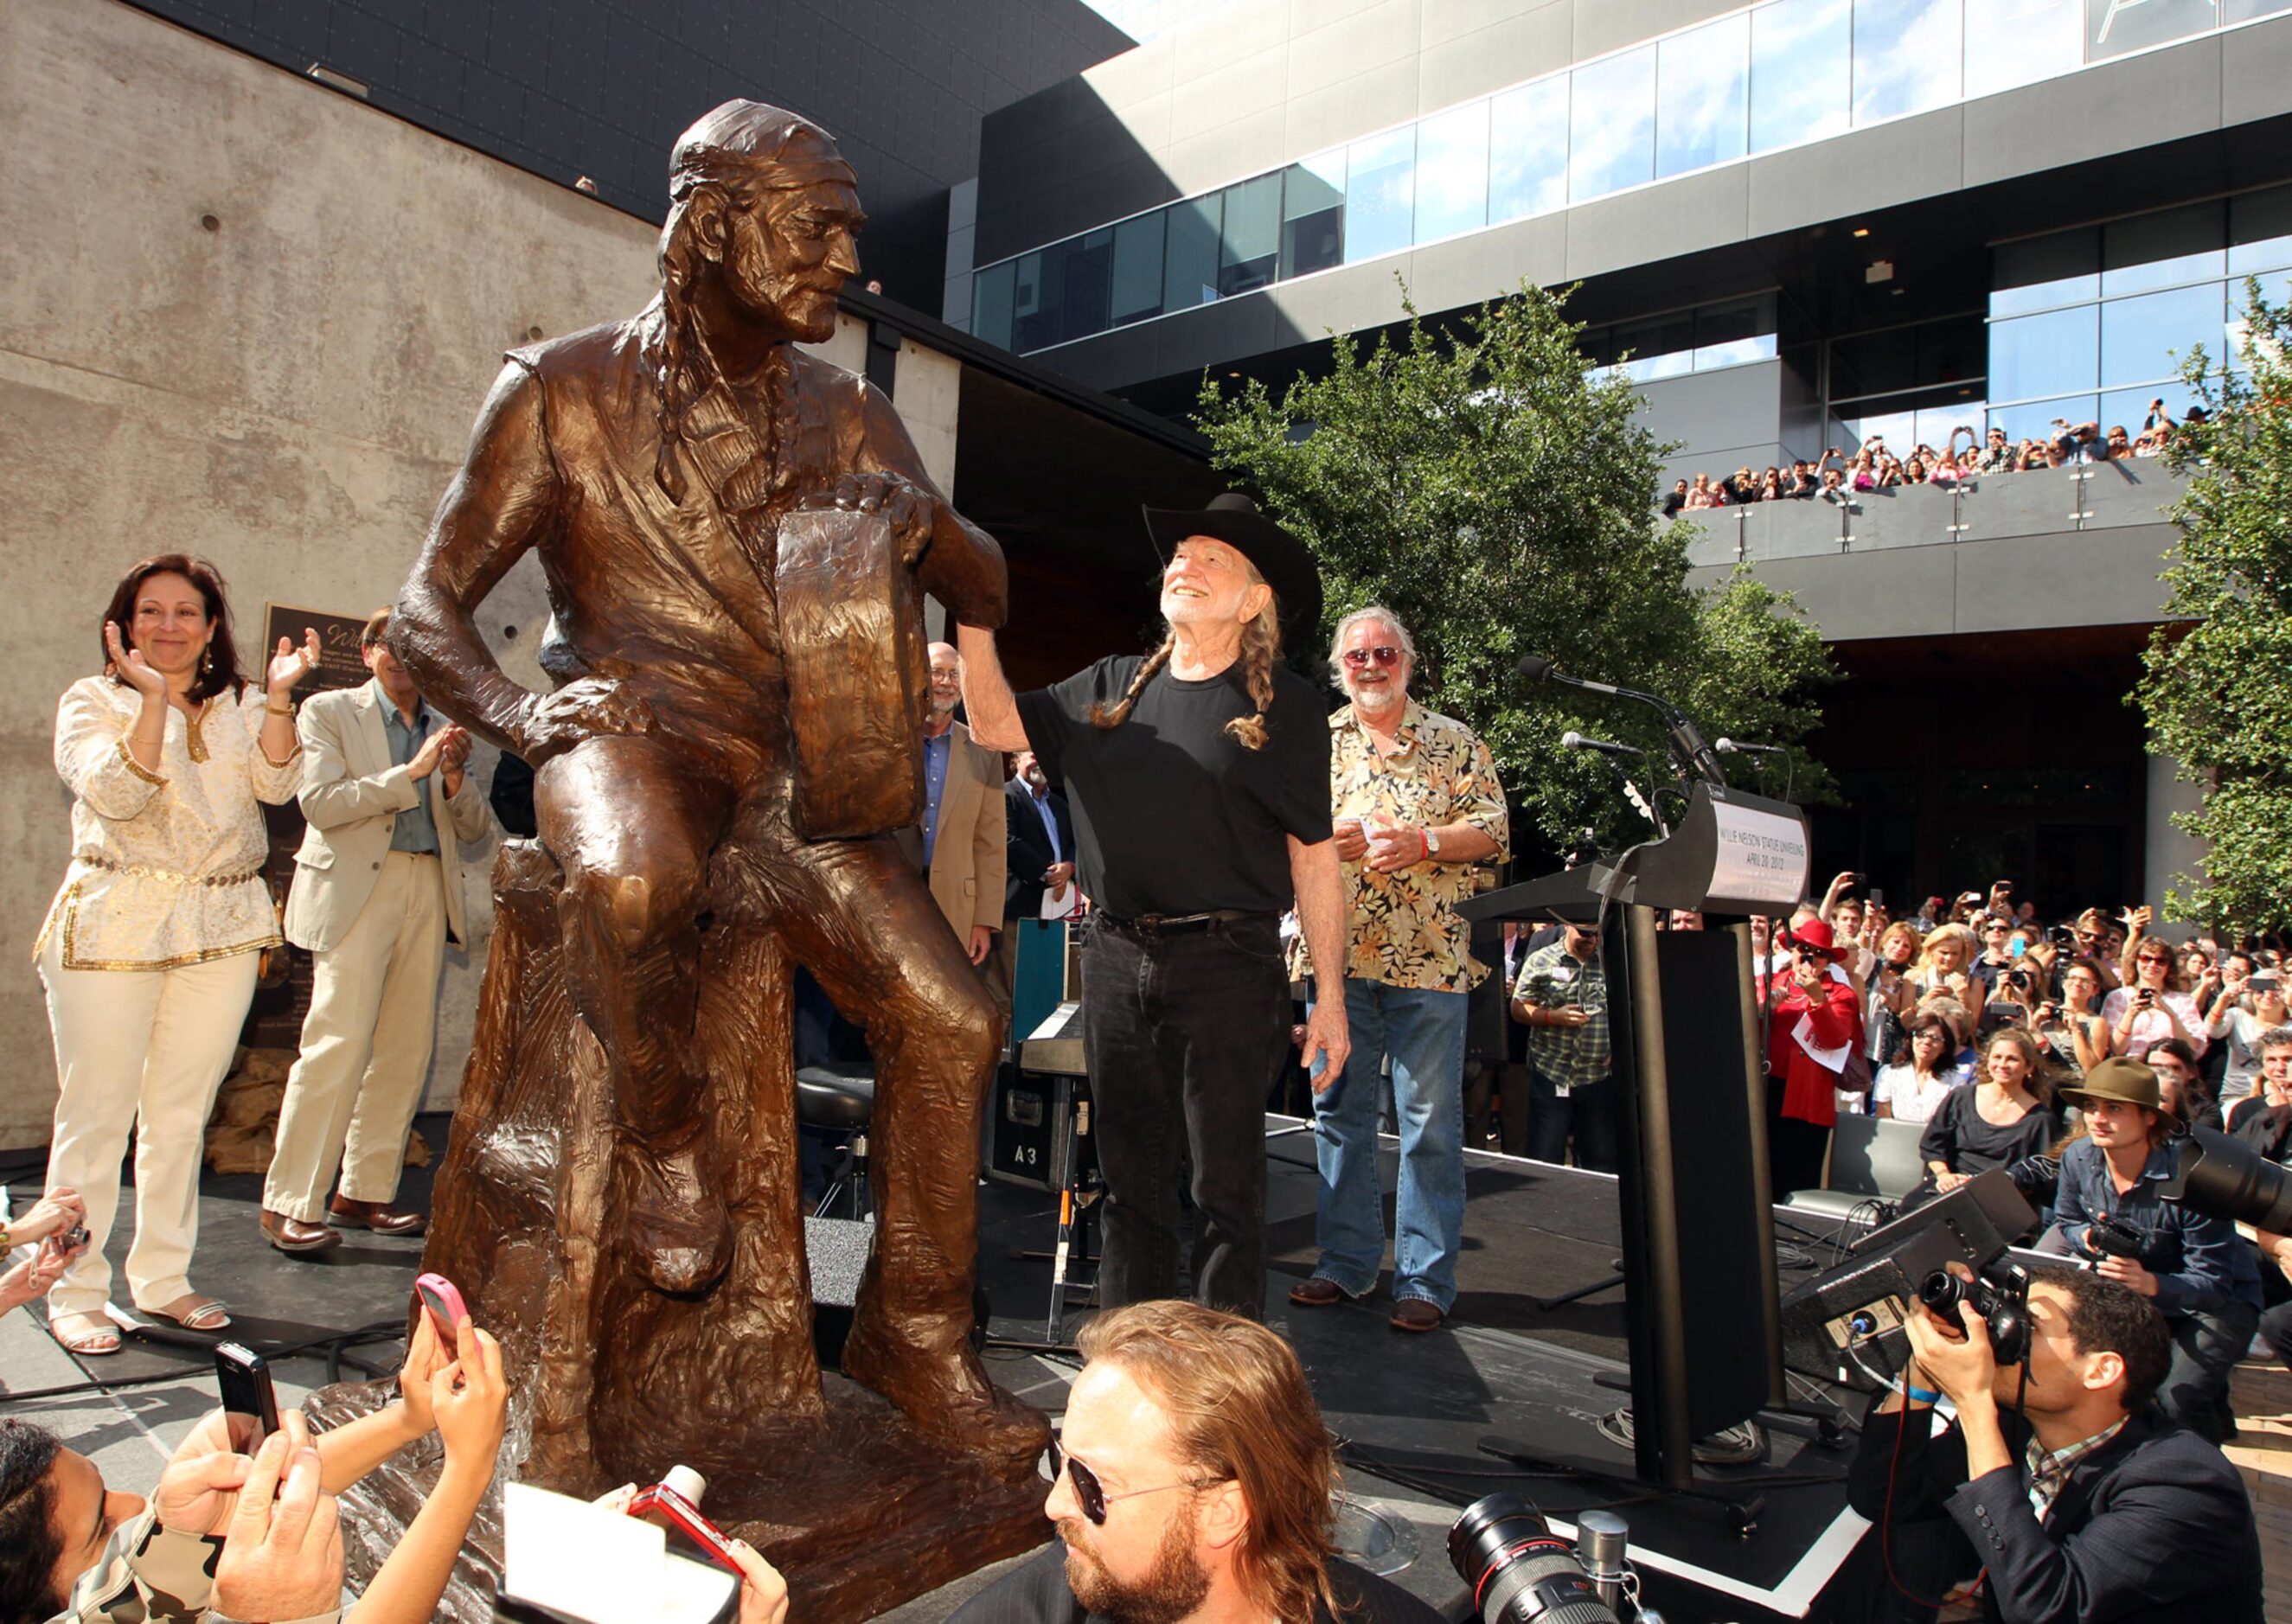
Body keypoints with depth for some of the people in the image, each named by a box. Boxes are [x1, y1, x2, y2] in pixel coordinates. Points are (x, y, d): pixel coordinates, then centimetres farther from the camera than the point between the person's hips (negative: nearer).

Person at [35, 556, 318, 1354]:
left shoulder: (242, 704, 12)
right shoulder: (93, 700, 3)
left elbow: (276, 784, -5)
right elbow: (114, 794, -14)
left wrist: (279, 696, -16)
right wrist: (155, 697, -22)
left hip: (222, 929, 3)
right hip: (113, 926, -3)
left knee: (182, 1115, 10)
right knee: (96, 1115, 1)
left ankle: (163, 1280, 21)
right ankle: (74, 1295, 12)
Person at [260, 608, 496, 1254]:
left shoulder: (446, 728, 18)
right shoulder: (328, 712, 6)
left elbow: (474, 829, 15)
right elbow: (319, 802, -8)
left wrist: (456, 777, -4)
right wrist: (411, 773, -14)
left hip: (428, 892, 5)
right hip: (356, 889, -5)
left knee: (407, 1049, 4)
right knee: (338, 1043, -10)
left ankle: (365, 1192, 14)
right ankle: (289, 1205, -2)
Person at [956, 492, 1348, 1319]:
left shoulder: (1285, 706, 0)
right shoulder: (1112, 686, 13)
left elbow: (1313, 856, -2)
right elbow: (994, 724, 14)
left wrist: (1330, 995, -6)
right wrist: (973, 618, 2)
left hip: (1226, 967, -4)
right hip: (1116, 960, 5)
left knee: (1226, 1189, 2)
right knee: (1132, 1182, 14)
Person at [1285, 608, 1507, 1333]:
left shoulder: (1455, 742, 9)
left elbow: (1492, 829, 2)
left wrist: (1422, 842, -13)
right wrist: (1325, 838, -9)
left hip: (1430, 957, -2)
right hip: (1338, 953, 2)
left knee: (1431, 1121, 0)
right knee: (1338, 1110, 9)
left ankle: (1426, 1278, 11)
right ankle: (1346, 1261, 22)